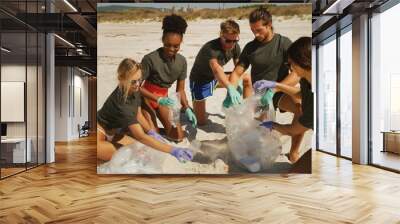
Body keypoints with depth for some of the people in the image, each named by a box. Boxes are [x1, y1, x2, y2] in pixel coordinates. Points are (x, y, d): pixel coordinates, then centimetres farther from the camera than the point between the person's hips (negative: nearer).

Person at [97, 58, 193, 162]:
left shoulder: (134, 90, -12)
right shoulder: (121, 103, -34)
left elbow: (138, 115, 6)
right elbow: (141, 136, -35)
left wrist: (151, 132, -8)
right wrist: (173, 150, -40)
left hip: (117, 129, 9)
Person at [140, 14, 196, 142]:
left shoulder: (182, 61, -9)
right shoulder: (150, 59, -26)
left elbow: (180, 90, -1)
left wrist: (187, 109, -15)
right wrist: (158, 99, -32)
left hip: (163, 97, 5)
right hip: (146, 97, -5)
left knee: (178, 136, -1)